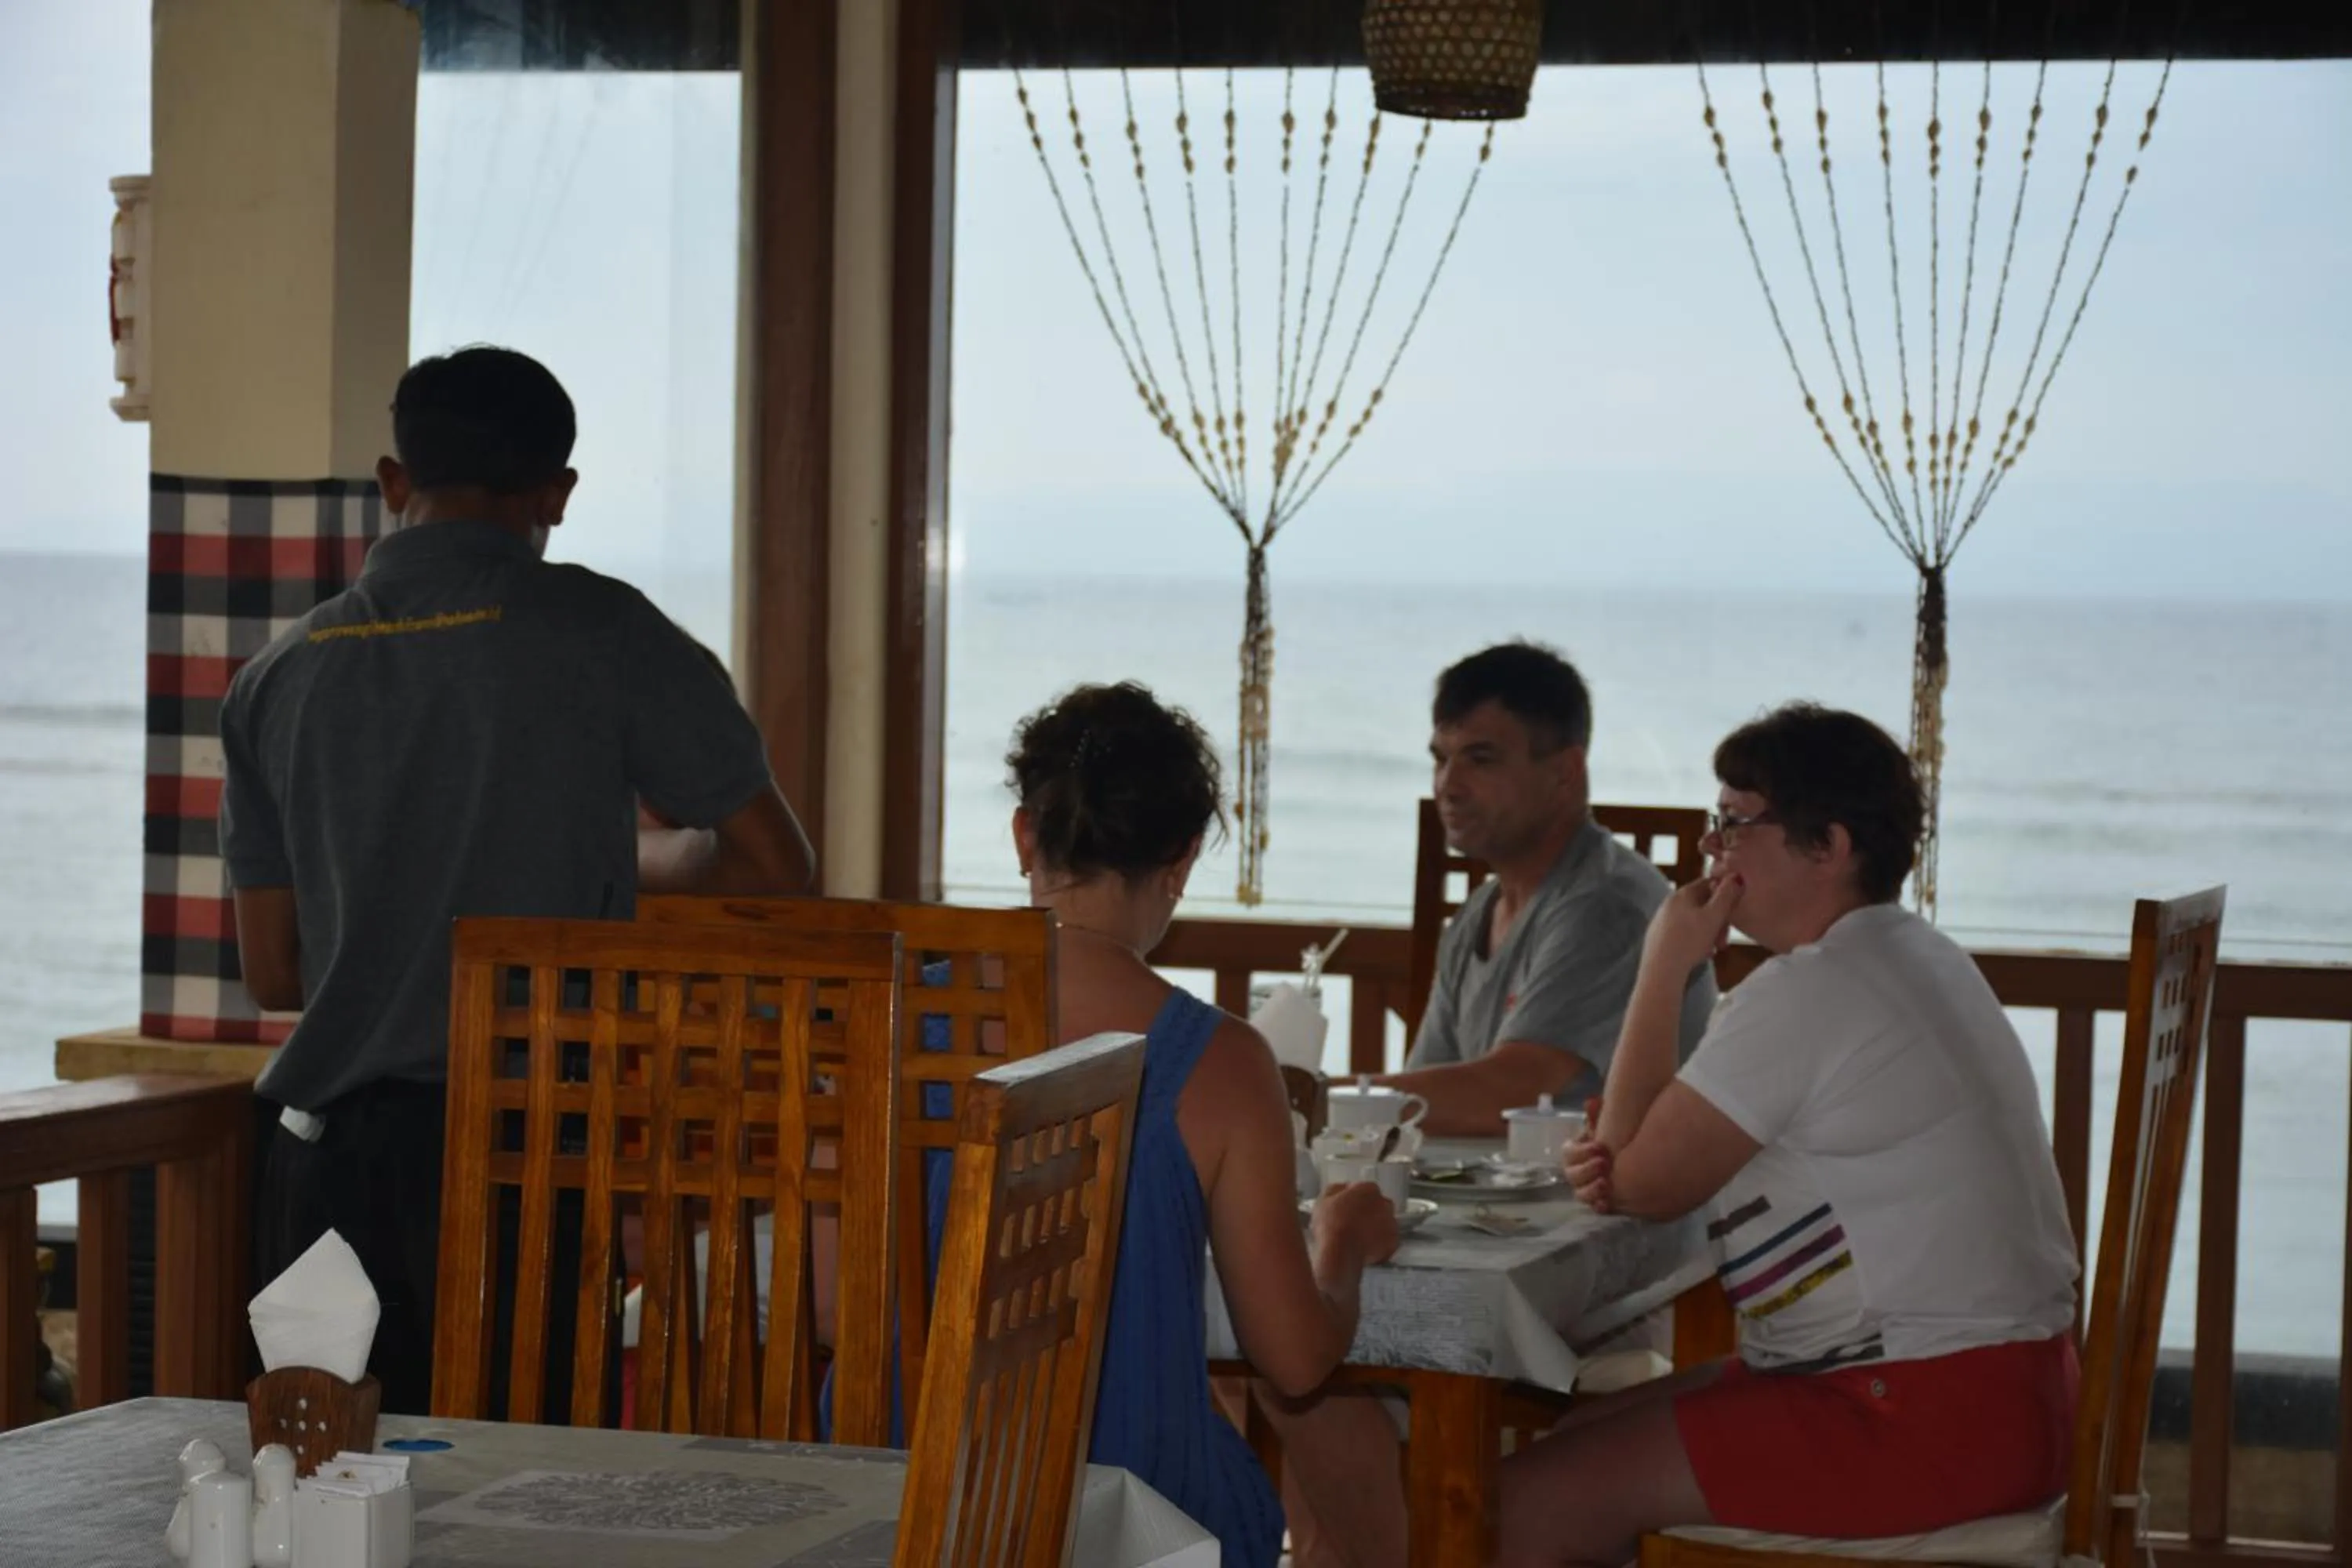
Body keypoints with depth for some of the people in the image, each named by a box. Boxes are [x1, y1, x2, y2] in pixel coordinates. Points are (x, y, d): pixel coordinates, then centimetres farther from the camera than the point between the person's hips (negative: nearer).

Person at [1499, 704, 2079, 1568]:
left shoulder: (1809, 993, -18)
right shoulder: (1913, 956, 15)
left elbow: (1643, 1183, -11)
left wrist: (1663, 968, -5)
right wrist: (1623, 1164, -4)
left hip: (1931, 1415, -11)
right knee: (1581, 1438, 18)